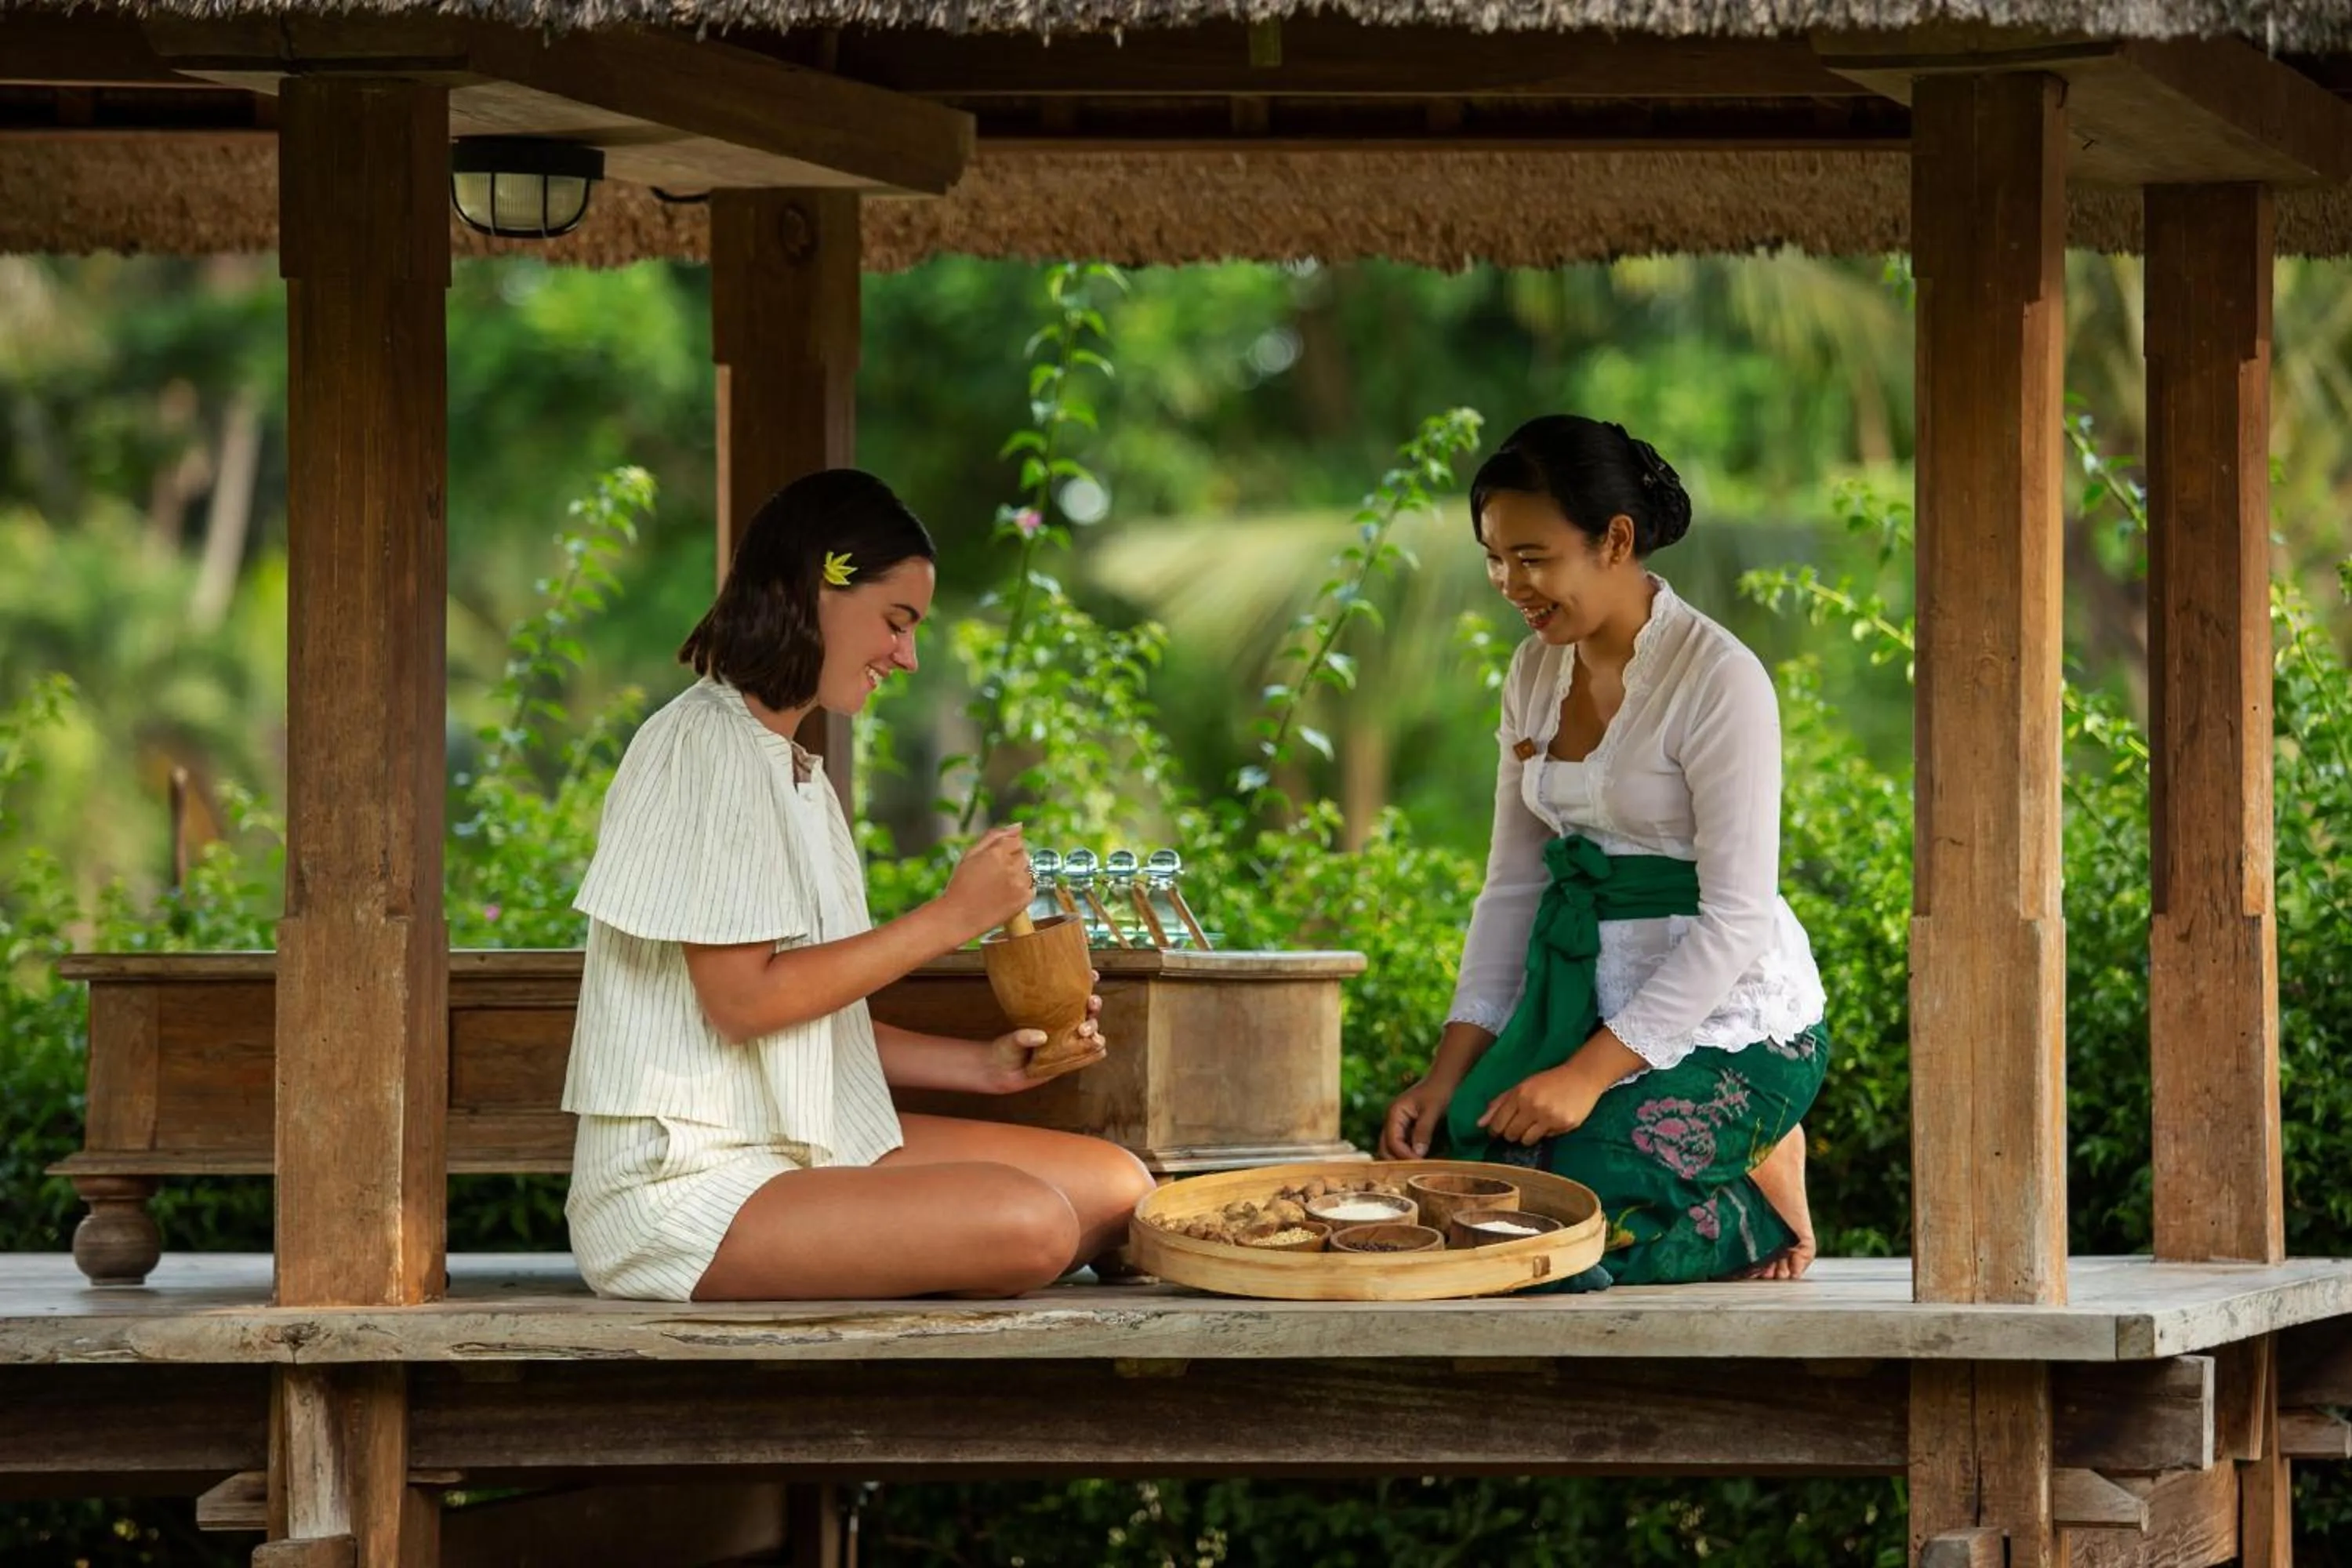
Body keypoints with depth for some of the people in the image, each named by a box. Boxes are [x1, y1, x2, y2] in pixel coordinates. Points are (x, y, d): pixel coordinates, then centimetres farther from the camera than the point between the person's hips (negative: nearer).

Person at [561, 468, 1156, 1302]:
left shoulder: (793, 770, 20)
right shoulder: (703, 747, -11)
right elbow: (741, 999, -17)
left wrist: (980, 1064, 5)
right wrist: (951, 917, -12)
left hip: (800, 1149, 11)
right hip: (682, 1185, -11)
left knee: (1119, 1186, 0)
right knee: (1027, 1223, -28)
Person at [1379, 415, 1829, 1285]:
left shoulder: (1719, 681, -16)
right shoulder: (1537, 673, 9)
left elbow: (1736, 918, -19)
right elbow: (1513, 888, 12)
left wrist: (1592, 1074, -23)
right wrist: (1447, 1074, 1)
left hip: (1729, 1021, -8)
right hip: (1584, 998, 8)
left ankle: (1763, 1197, 4)